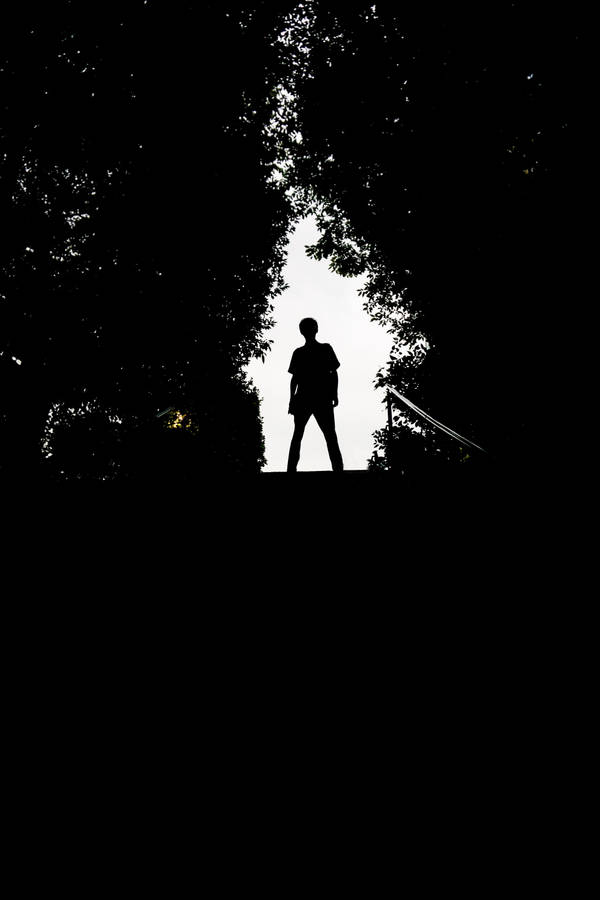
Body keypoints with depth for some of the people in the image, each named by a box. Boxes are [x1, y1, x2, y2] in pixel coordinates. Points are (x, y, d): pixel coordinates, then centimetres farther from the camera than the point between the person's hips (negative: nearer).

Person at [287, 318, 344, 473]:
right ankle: (291, 469, -10)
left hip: (323, 398, -1)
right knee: (297, 434, -5)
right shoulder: (298, 353, 17)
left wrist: (334, 393, -3)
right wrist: (292, 399, 5)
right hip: (302, 398, 1)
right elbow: (295, 377, 15)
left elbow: (334, 373, 9)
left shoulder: (326, 349, 13)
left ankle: (338, 469, -15)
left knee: (330, 435, -9)